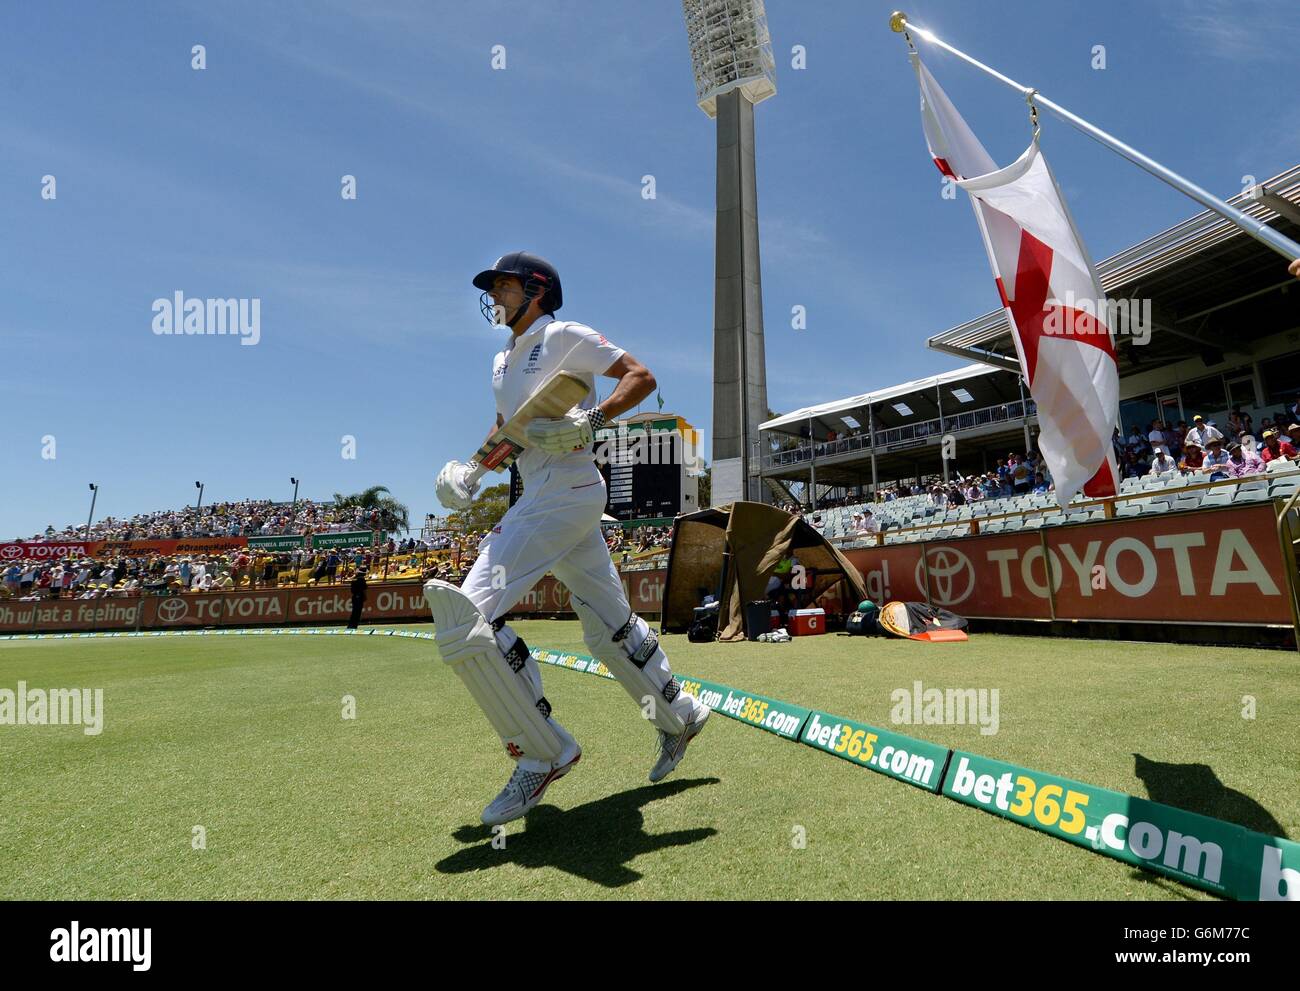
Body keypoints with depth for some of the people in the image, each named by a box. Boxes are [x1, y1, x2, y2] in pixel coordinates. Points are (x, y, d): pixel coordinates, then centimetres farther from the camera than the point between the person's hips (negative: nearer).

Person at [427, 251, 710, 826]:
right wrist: (472, 468, 13)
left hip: (566, 490, -9)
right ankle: (679, 716, 30)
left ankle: (543, 754, -8)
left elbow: (642, 378, -6)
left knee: (468, 611, -16)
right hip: (540, 496, 9)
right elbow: (506, 432, 31)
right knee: (609, 624, 13)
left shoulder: (563, 337, -1)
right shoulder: (501, 364, 24)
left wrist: (593, 418, -21)